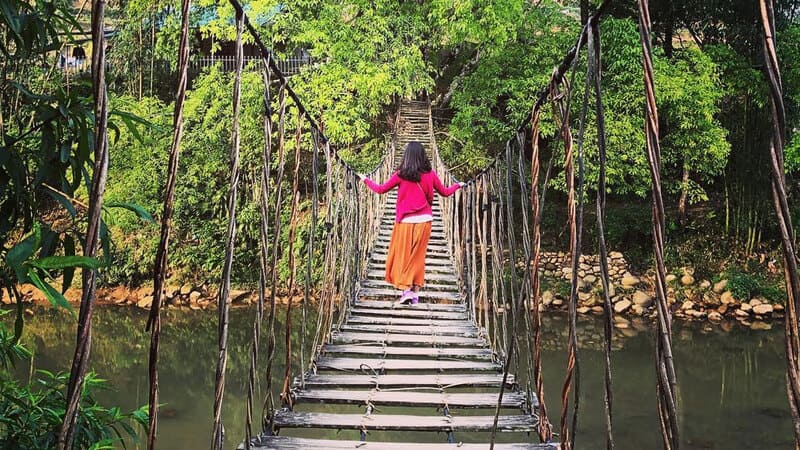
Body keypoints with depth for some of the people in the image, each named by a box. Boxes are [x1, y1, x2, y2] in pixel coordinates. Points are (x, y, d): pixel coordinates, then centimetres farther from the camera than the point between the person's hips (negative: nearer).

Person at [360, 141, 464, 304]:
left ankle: (406, 288, -3)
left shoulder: (401, 174, -7)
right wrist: (457, 185, 31)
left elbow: (381, 189, 2)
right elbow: (445, 192, 12)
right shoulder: (430, 175, -2)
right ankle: (415, 292, 13)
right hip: (424, 221, 2)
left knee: (403, 255, 8)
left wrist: (366, 180, 19)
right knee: (418, 257, 11)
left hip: (405, 222, -2)